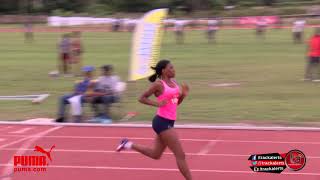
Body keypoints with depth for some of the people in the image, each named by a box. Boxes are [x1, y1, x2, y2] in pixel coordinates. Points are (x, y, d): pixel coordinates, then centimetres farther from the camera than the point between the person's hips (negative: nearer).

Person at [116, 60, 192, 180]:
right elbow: (142, 98, -8)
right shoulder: (158, 84, -12)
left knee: (155, 154, 21)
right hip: (162, 122, -9)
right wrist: (157, 104, -19)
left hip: (168, 122, 9)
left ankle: (129, 145, 30)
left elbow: (176, 102, 19)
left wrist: (183, 95, 0)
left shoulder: (174, 83, 11)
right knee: (180, 155, -7)